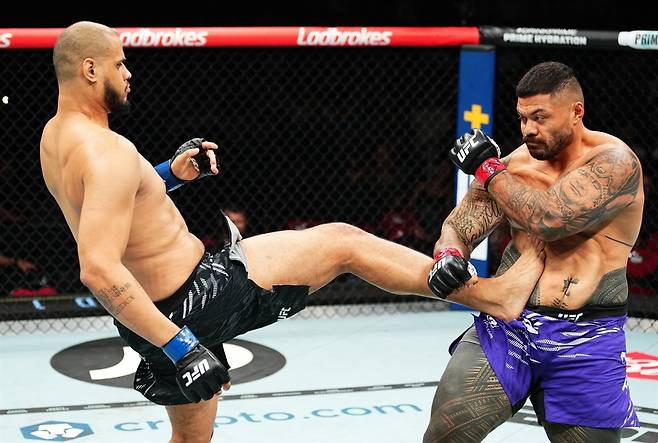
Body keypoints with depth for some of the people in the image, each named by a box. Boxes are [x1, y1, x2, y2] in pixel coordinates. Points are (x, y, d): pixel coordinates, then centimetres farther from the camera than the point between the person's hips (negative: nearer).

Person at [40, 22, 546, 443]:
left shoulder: (56, 136, 6)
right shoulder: (106, 153, -25)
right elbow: (98, 269, -34)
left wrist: (168, 174, 11)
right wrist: (180, 345, -33)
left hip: (153, 312, 10)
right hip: (200, 295, -9)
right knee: (343, 241, 1)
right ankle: (495, 295, 8)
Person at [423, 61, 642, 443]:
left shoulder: (615, 161, -11)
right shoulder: (514, 164, 4)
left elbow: (546, 219, -24)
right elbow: (459, 225, 3)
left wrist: (487, 168, -10)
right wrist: (449, 255, -22)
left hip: (585, 340, -3)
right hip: (506, 324, 3)